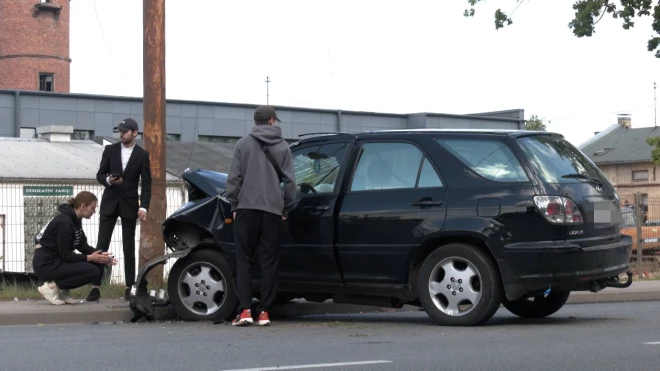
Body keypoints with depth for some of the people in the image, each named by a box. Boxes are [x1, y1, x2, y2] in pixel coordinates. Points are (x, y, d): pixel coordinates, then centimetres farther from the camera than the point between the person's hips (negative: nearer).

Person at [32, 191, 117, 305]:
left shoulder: (75, 219, 6)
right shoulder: (64, 222, -22)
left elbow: (83, 246, 11)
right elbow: (66, 255, -20)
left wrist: (100, 255, -3)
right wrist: (90, 257, -18)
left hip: (57, 259, 9)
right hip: (46, 263, -9)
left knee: (97, 264, 2)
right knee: (93, 271, -19)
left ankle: (62, 290, 7)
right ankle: (52, 286, -9)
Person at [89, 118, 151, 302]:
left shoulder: (142, 155, -1)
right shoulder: (110, 150, 4)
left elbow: (146, 184, -3)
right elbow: (100, 174, 6)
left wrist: (144, 207, -14)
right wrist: (108, 180, -17)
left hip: (129, 205, -1)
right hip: (109, 203, 1)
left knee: (129, 247, 4)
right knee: (102, 245, -3)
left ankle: (129, 287, 9)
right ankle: (96, 287, -4)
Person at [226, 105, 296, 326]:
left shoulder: (244, 143, 5)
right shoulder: (282, 146, 7)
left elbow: (233, 178, 1)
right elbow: (290, 180, 5)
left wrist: (234, 205, 10)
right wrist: (286, 209, 14)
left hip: (246, 208, -1)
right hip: (272, 210, 1)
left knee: (244, 260, 4)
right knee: (269, 262, 5)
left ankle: (244, 310, -4)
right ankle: (264, 311, 2)